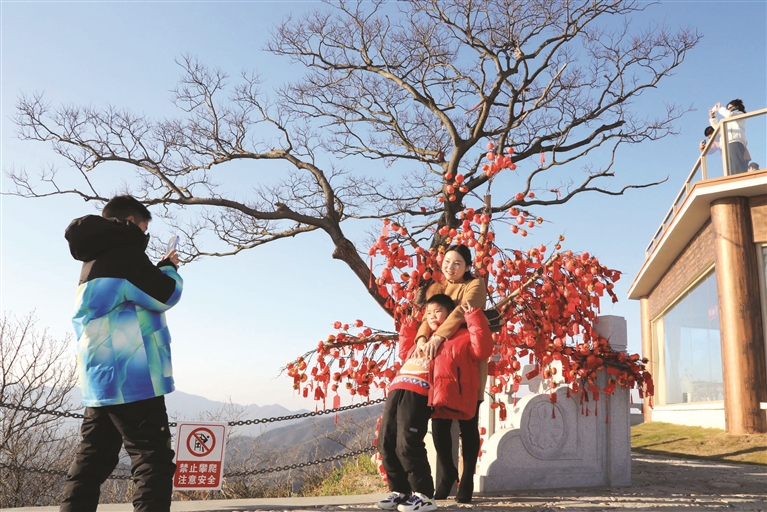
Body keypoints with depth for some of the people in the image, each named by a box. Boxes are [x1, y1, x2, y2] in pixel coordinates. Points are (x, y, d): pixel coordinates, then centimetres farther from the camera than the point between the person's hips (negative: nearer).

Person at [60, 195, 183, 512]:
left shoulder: (96, 259, 20)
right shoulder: (122, 253, -11)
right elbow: (165, 295, -11)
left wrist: (159, 269, 20)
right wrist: (170, 270, 7)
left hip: (101, 379, 10)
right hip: (131, 379, -10)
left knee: (92, 460, 12)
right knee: (153, 461, -9)